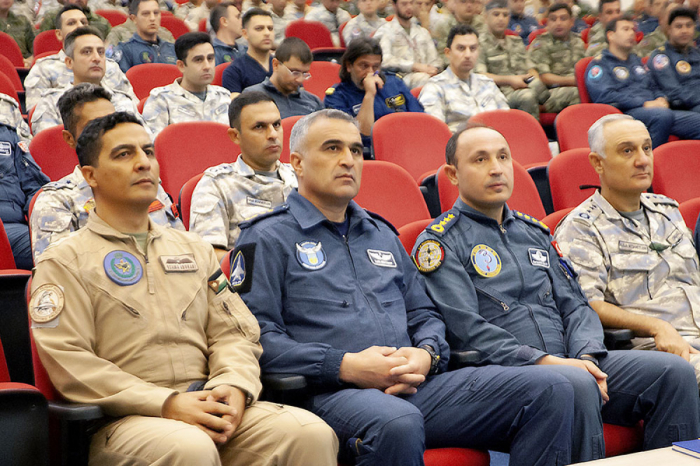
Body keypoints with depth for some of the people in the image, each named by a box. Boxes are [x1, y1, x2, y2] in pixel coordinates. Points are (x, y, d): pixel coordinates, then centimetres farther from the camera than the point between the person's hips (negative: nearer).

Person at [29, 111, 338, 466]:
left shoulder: (194, 249, 24)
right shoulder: (63, 262, 7)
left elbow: (234, 332, 17)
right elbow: (69, 361, -6)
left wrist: (234, 385, -8)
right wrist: (166, 403, -16)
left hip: (209, 407, 5)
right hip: (124, 419, -4)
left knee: (311, 433, -22)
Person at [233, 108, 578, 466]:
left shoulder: (381, 233, 28)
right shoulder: (267, 239, 6)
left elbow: (423, 314, 28)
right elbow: (257, 337, -6)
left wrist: (426, 355, 3)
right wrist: (345, 366, -15)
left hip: (413, 384, 6)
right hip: (330, 393, -6)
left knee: (550, 392, -10)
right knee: (398, 423, -43)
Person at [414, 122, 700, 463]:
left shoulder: (534, 232, 23)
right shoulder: (440, 242, 1)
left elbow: (574, 306, 18)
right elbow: (467, 330, -10)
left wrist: (586, 357, -5)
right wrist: (546, 362, -18)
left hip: (568, 363, 7)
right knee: (575, 385, -37)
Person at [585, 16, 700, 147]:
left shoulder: (636, 61, 32)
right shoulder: (598, 64, 6)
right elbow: (605, 96, -9)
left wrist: (661, 99, 7)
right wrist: (645, 104, -14)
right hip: (626, 113, -8)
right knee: (663, 115, -39)